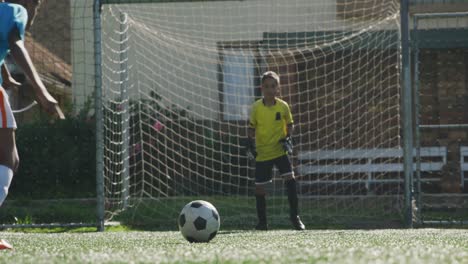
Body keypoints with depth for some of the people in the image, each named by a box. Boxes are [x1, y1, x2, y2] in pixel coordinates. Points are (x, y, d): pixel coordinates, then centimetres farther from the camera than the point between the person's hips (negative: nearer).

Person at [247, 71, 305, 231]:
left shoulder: (283, 106, -3)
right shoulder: (256, 108, -5)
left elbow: (289, 124, 9)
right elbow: (252, 127, 4)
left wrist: (288, 138, -7)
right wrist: (251, 142, -9)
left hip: (280, 150, 0)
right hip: (262, 153, 0)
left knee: (290, 179, -15)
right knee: (259, 187, 1)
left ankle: (294, 216, -5)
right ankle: (262, 222, 15)